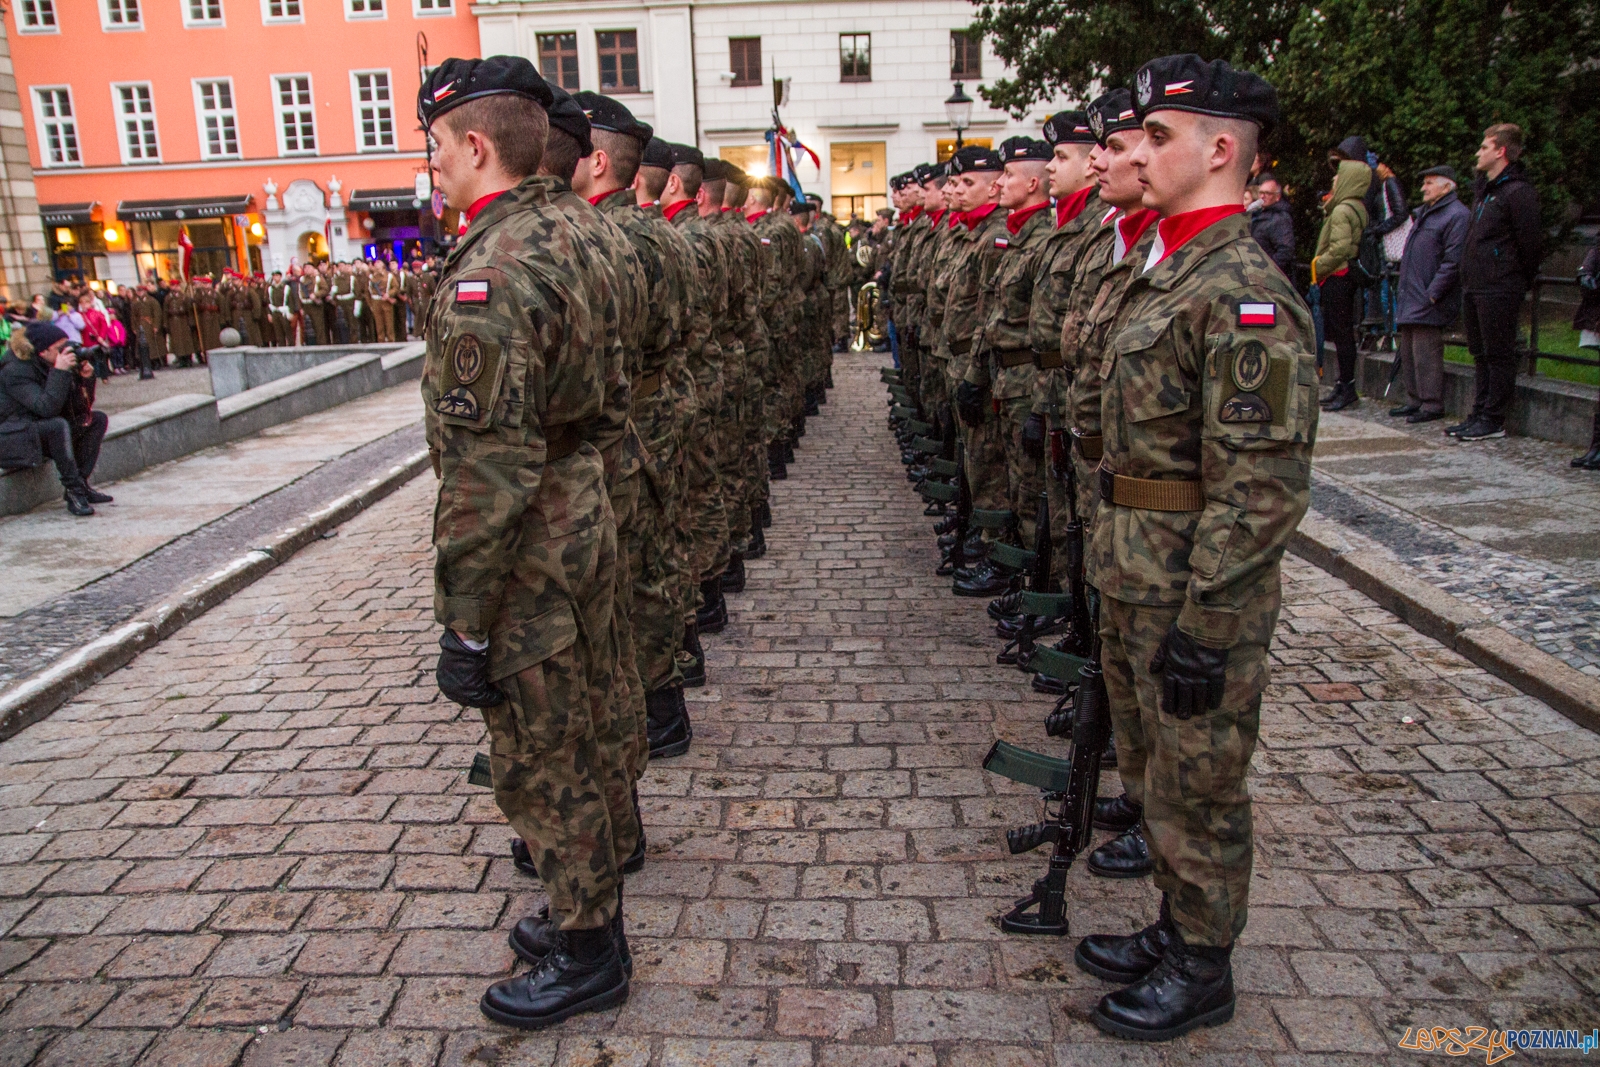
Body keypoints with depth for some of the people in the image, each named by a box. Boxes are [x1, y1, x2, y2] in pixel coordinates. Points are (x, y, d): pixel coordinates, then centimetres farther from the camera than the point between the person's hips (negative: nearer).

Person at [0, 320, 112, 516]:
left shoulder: (49, 364, 1)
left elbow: (83, 407, 1)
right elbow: (46, 408, -34)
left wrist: (86, 378, -16)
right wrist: (60, 372, -33)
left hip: (46, 429, 9)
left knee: (98, 419, 0)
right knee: (58, 425, -35)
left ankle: (81, 482, -7)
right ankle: (73, 490, -29)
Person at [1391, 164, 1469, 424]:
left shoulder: (1456, 215, -10)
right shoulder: (1423, 213, 20)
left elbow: (1453, 262, -18)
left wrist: (1432, 294, -21)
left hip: (1429, 303, -10)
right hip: (1410, 300, 10)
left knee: (1425, 353, -10)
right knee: (1408, 352, 13)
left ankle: (1432, 405, -4)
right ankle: (1414, 400, 21)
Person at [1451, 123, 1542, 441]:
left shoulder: (1518, 192, -12)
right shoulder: (1483, 189, 18)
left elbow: (1530, 244, -13)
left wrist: (1521, 281, -4)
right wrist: (1468, 278, 16)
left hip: (1499, 291, -9)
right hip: (1474, 287, 9)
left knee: (1498, 356, -3)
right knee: (1481, 355, 14)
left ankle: (1494, 420, 1)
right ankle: (1480, 414, 21)